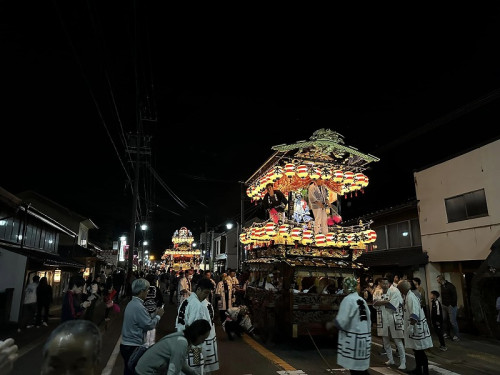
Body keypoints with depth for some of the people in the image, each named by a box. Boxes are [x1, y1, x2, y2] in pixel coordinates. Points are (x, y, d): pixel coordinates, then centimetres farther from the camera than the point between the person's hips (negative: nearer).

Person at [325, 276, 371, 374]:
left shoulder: (348, 299, -14)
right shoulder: (362, 300, 8)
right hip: (365, 339, 7)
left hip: (353, 339, -7)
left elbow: (341, 321, -18)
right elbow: (368, 320, 12)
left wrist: (331, 324, -2)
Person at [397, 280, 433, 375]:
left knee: (420, 350, 0)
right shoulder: (408, 296, 8)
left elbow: (414, 315, -26)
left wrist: (410, 327, -23)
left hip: (416, 327, -10)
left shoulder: (410, 297, -22)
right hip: (413, 327, 10)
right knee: (416, 349, 19)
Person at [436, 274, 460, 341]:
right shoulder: (442, 286, 11)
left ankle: (457, 336, 6)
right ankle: (447, 334, 20)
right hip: (444, 306, 8)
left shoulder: (450, 286, -14)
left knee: (452, 321, -4)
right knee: (444, 320, 10)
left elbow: (454, 296, -15)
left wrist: (452, 305, -15)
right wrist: (442, 303, 9)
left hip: (451, 306, -8)